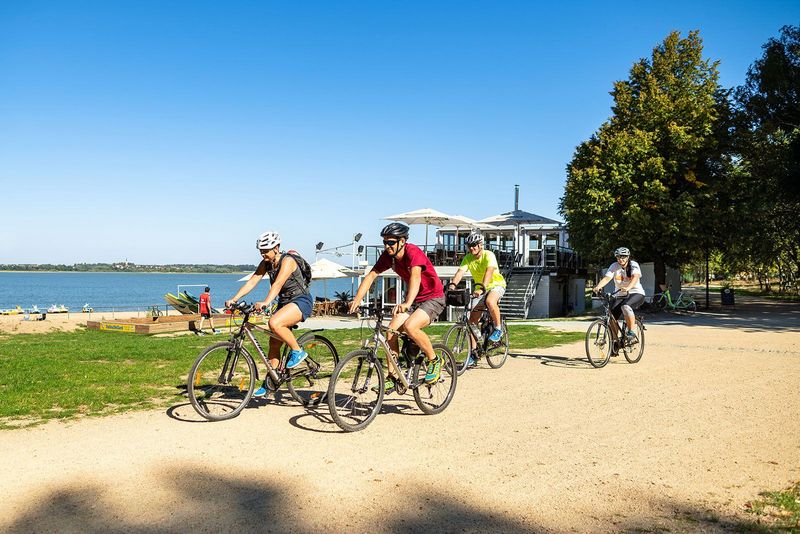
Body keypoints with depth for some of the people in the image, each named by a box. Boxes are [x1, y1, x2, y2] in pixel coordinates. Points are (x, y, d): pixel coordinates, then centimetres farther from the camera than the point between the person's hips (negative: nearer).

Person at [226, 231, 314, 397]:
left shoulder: (287, 261, -20)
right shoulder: (266, 263, 2)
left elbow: (278, 284, -34)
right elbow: (252, 282, -5)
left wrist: (265, 302, -48)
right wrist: (234, 299, -18)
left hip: (301, 301, -8)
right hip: (284, 302, 8)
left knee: (274, 323, -32)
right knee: (274, 343, 5)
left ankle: (297, 351, -12)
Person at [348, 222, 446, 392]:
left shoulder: (413, 252, -26)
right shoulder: (388, 256, -5)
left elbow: (416, 276, -42)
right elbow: (371, 276, -7)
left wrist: (407, 303, -58)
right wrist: (356, 300, -22)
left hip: (433, 298, -7)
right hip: (413, 299, 7)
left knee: (409, 326, -30)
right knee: (391, 330, -11)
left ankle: (434, 361, -8)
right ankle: (392, 377, -1)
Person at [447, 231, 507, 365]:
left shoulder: (488, 255, -22)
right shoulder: (468, 258, -8)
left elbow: (489, 272, -38)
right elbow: (461, 271, -23)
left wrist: (481, 288, -54)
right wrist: (452, 284, -43)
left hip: (496, 285, -5)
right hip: (480, 289, 5)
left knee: (490, 301, -39)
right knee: (472, 320, -3)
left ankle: (498, 328, -15)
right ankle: (473, 353, 4)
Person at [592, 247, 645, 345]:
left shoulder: (633, 265, -11)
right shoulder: (614, 266, -3)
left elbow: (635, 277, -29)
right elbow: (606, 278, -16)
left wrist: (628, 288, -50)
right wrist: (597, 287, -37)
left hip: (636, 293, -4)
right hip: (620, 295, 4)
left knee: (625, 307, -35)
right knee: (612, 317, -13)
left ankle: (632, 334, -26)